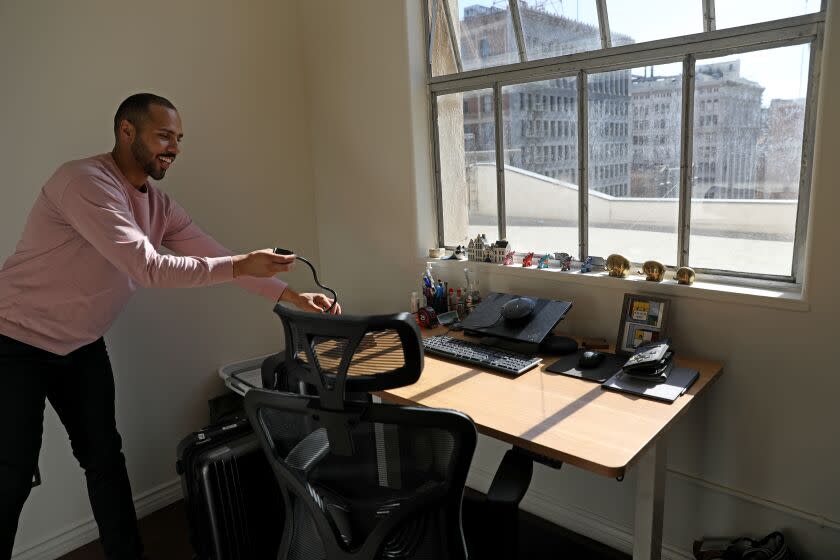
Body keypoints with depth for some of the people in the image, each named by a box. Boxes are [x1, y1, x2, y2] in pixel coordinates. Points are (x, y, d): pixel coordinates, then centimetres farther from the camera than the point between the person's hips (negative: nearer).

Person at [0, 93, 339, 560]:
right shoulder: (85, 182, -25)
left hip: (82, 347, 7)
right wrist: (240, 267, -31)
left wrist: (292, 296, -11)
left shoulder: (158, 204, 1)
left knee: (105, 458, 10)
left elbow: (215, 255, -3)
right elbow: (147, 267, -32)